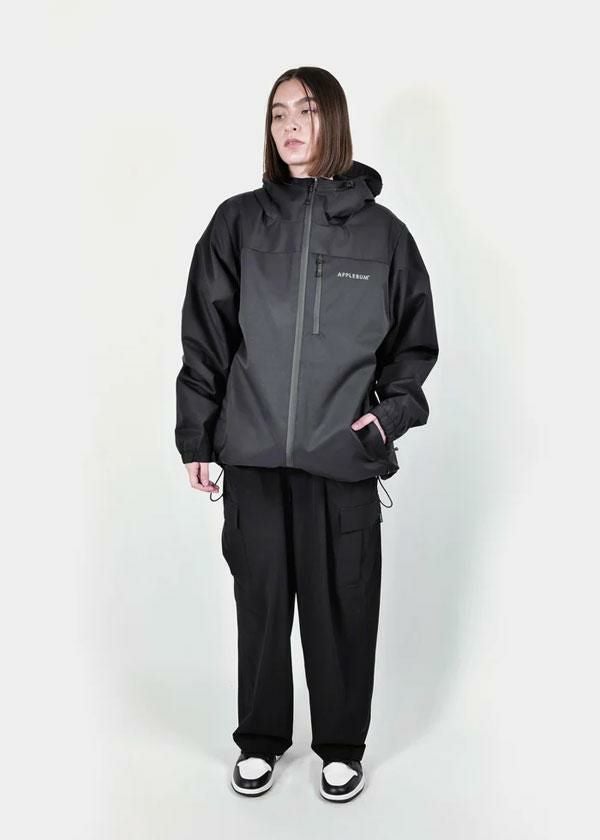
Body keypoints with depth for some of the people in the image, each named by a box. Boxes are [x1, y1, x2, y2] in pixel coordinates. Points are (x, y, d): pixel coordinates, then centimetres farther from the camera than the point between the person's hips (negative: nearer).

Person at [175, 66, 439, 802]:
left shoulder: (381, 231, 3)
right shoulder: (237, 222, 3)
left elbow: (415, 338, 10)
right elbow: (204, 336, 4)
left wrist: (392, 410, -5)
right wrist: (196, 436, 2)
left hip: (344, 458, 0)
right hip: (253, 453, 1)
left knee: (342, 608, 8)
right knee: (260, 602, 12)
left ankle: (341, 747, 30)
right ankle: (260, 739, 33)